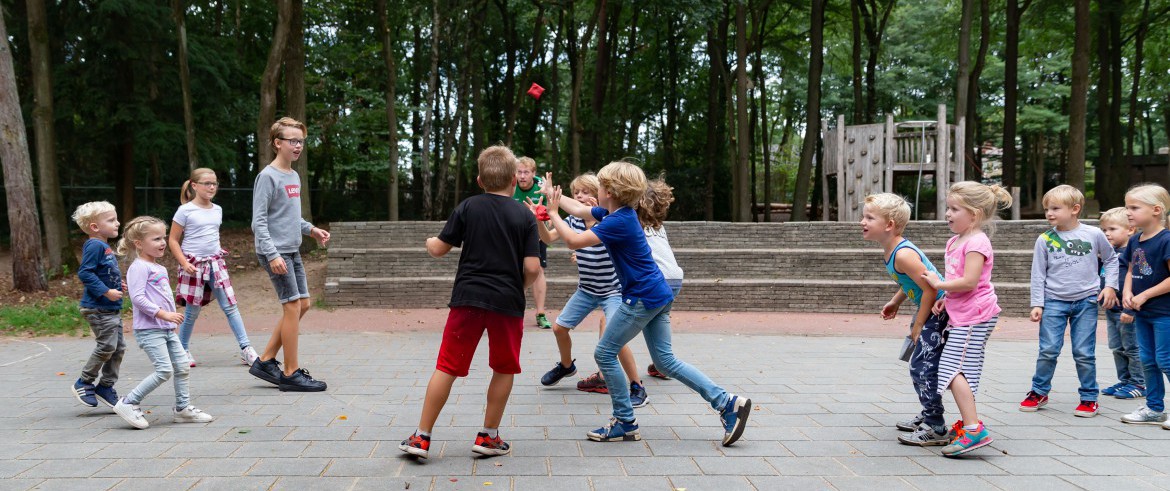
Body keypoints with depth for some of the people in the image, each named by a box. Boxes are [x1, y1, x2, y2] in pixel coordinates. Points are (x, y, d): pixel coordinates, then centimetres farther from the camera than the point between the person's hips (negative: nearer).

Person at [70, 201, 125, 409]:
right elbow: (84, 273, -22)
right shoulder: (94, 246, -15)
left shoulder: (105, 247, 15)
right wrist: (106, 292, -23)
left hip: (111, 308, 10)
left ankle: (106, 386, 20)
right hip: (98, 308, -10)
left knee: (119, 347, 11)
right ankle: (84, 383, 8)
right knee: (107, 346, -9)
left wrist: (117, 285, 11)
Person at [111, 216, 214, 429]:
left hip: (166, 328, 9)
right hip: (149, 329, -9)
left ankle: (183, 407, 17)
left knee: (182, 365, 7)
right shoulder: (139, 267, -12)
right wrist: (163, 314, -23)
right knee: (164, 370, -14)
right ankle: (128, 404, -2)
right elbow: (137, 297, -20)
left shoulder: (160, 268, 17)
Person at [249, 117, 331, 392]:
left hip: (292, 251, 9)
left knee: (302, 305, 10)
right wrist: (272, 254, -23)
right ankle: (291, 374, -2)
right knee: (293, 306, -9)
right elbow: (259, 221, -16)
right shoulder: (268, 177, -11)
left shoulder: (294, 176, 15)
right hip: (275, 253, -9)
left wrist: (311, 229, 13)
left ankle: (266, 361, 19)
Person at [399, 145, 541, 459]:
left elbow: (439, 249, 4)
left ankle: (422, 437, 9)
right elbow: (532, 268, -6)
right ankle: (488, 437, 19)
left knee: (448, 367, 6)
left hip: (468, 297, 1)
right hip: (508, 302, -1)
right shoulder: (525, 216, 1)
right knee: (504, 369, 15)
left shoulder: (468, 207, 3)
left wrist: (430, 242, 27)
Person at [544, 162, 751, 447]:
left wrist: (553, 213, -9)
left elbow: (574, 241, -21)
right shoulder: (616, 212, 8)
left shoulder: (619, 222, -20)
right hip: (657, 295, 10)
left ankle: (625, 423, 10)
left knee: (604, 354, 2)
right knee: (665, 360, 11)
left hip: (642, 298, -10)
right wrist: (555, 194, 23)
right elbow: (580, 211, 24)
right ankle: (727, 403, 6)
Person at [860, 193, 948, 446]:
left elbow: (931, 288, -27)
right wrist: (895, 302, 13)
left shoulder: (902, 254, -26)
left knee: (923, 366, -9)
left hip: (938, 310, -11)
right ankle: (929, 414, 34)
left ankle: (935, 429, -1)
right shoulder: (890, 251, 5)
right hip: (927, 309, 11)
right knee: (918, 364, 20)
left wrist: (918, 326, -19)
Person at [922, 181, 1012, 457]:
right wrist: (945, 299, 7)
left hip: (974, 315, -11)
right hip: (961, 314, 11)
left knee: (954, 369, -15)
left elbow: (969, 281, -24)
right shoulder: (956, 241, 16)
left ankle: (975, 429, -18)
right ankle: (967, 422, 26)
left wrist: (939, 284, -12)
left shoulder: (976, 242, -15)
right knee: (958, 370, 16)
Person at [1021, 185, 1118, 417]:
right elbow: (1038, 274, 2)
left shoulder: (1094, 234, -1)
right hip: (1054, 301, 0)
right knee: (1048, 350, -3)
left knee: (1084, 353, 2)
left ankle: (1089, 398, 16)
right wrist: (1037, 304, -2)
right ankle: (1039, 392, 14)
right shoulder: (1044, 240, -1)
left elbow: (1111, 259, 14)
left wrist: (1110, 286, 3)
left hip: (1086, 301, 0)